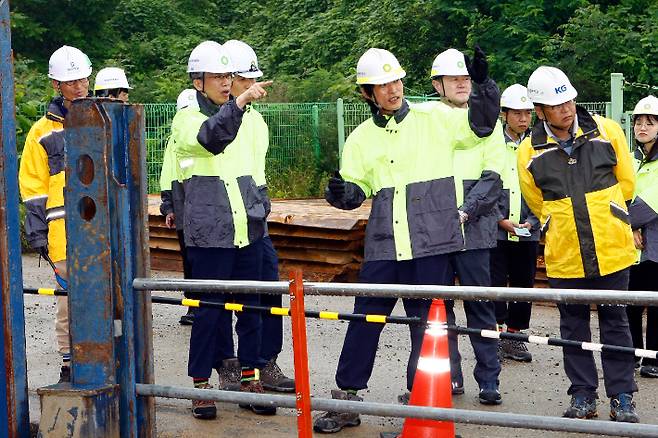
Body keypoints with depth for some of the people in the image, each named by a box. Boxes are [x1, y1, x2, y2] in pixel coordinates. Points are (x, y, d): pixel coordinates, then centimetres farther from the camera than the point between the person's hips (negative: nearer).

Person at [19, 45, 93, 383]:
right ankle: (69, 365, 14)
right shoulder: (44, 131, 4)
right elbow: (33, 187, 5)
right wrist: (39, 235, -1)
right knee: (69, 301, 2)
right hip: (65, 232, -2)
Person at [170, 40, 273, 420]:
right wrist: (240, 102, -42)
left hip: (248, 233, 6)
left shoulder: (243, 117, 16)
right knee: (209, 311, -2)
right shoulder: (187, 120, -3)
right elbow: (212, 137, -28)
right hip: (209, 235, -6)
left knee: (251, 307, 7)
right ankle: (201, 385, 9)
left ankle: (250, 379, 16)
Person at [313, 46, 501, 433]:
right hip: (383, 247, 2)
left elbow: (482, 124, 6)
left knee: (427, 324, 4)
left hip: (431, 245, -2)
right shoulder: (362, 138, 10)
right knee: (364, 321, 5)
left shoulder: (435, 121, 3)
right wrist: (343, 193, -12)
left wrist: (484, 84, -9)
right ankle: (346, 398, 17)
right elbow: (358, 189, 11)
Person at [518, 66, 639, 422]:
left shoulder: (606, 131, -5)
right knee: (574, 325, 10)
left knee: (614, 322, 8)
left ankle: (621, 396, 17)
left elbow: (626, 182, 9)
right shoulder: (530, 152, -5)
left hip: (611, 249, 0)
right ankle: (583, 395, 21)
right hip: (564, 255, 1)